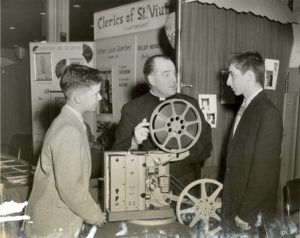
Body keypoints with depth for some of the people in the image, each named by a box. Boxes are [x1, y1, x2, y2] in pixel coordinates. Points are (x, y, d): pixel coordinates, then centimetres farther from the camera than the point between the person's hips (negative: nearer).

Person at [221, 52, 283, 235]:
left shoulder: (268, 113, -18)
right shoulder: (246, 108, 8)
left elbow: (264, 171, -20)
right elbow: (238, 162, 8)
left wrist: (246, 215, -16)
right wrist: (228, 206, 8)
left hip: (250, 213, -7)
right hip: (232, 206, 7)